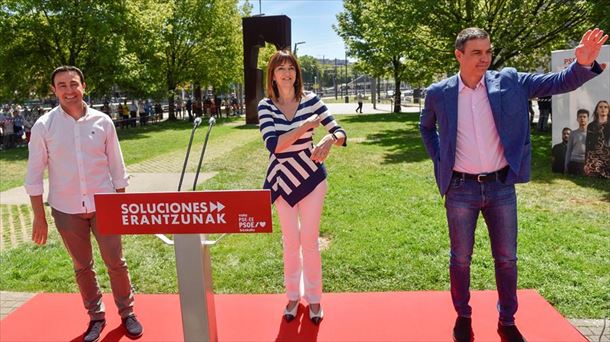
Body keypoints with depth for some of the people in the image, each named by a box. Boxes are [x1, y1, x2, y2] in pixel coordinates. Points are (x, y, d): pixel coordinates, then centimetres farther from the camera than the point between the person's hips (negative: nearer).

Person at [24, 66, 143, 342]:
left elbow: (116, 167, 4)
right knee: (82, 267, 13)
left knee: (116, 262, 5)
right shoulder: (44, 126, -5)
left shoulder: (102, 121, -3)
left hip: (103, 205, 0)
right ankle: (96, 316, 30)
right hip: (66, 209, 0)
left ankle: (127, 313, 23)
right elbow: (34, 174, -1)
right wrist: (39, 216, -2)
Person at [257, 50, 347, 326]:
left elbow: (340, 132, -7)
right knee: (290, 241, 12)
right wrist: (305, 126, -25)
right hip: (283, 181, 1)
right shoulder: (265, 106, -6)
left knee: (309, 241, 6)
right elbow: (273, 144, -19)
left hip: (311, 178, -1)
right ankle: (292, 296, 30)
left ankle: (314, 298, 24)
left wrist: (329, 140, -29)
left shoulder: (311, 100, -6)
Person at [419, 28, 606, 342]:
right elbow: (426, 126, 15)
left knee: (506, 258, 12)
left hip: (501, 187, 1)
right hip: (461, 189, -1)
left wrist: (583, 63, -24)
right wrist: (439, 159, 5)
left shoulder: (509, 81, -2)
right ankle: (463, 316, 31)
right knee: (461, 258, 10)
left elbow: (558, 83, -4)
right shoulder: (439, 93, -2)